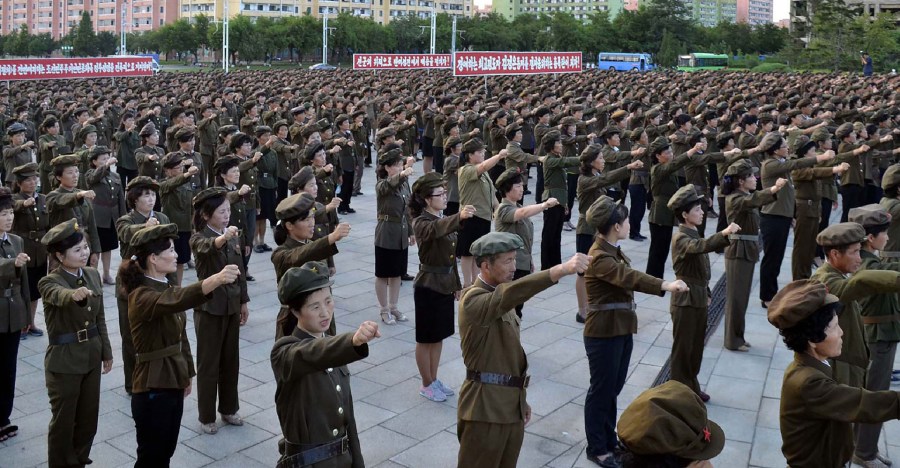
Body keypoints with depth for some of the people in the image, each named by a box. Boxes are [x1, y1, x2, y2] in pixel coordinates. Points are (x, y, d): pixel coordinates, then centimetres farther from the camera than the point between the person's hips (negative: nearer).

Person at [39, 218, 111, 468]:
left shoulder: (93, 275, 2)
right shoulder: (49, 282, -17)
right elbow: (61, 296, -43)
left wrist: (106, 351, 13)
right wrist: (75, 295, -65)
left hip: (92, 355, 6)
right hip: (64, 361, -6)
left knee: (89, 416, 16)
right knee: (64, 420, 8)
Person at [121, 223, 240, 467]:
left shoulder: (167, 288, 8)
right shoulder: (142, 296, -21)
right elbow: (177, 301, -44)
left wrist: (186, 375, 18)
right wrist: (216, 279, -58)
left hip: (172, 384, 9)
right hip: (152, 390, -9)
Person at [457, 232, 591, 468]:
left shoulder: (500, 299, 13)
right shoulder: (473, 299, -18)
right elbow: (510, 293, -39)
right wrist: (561, 270, -48)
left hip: (511, 405, 9)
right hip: (484, 408, -9)